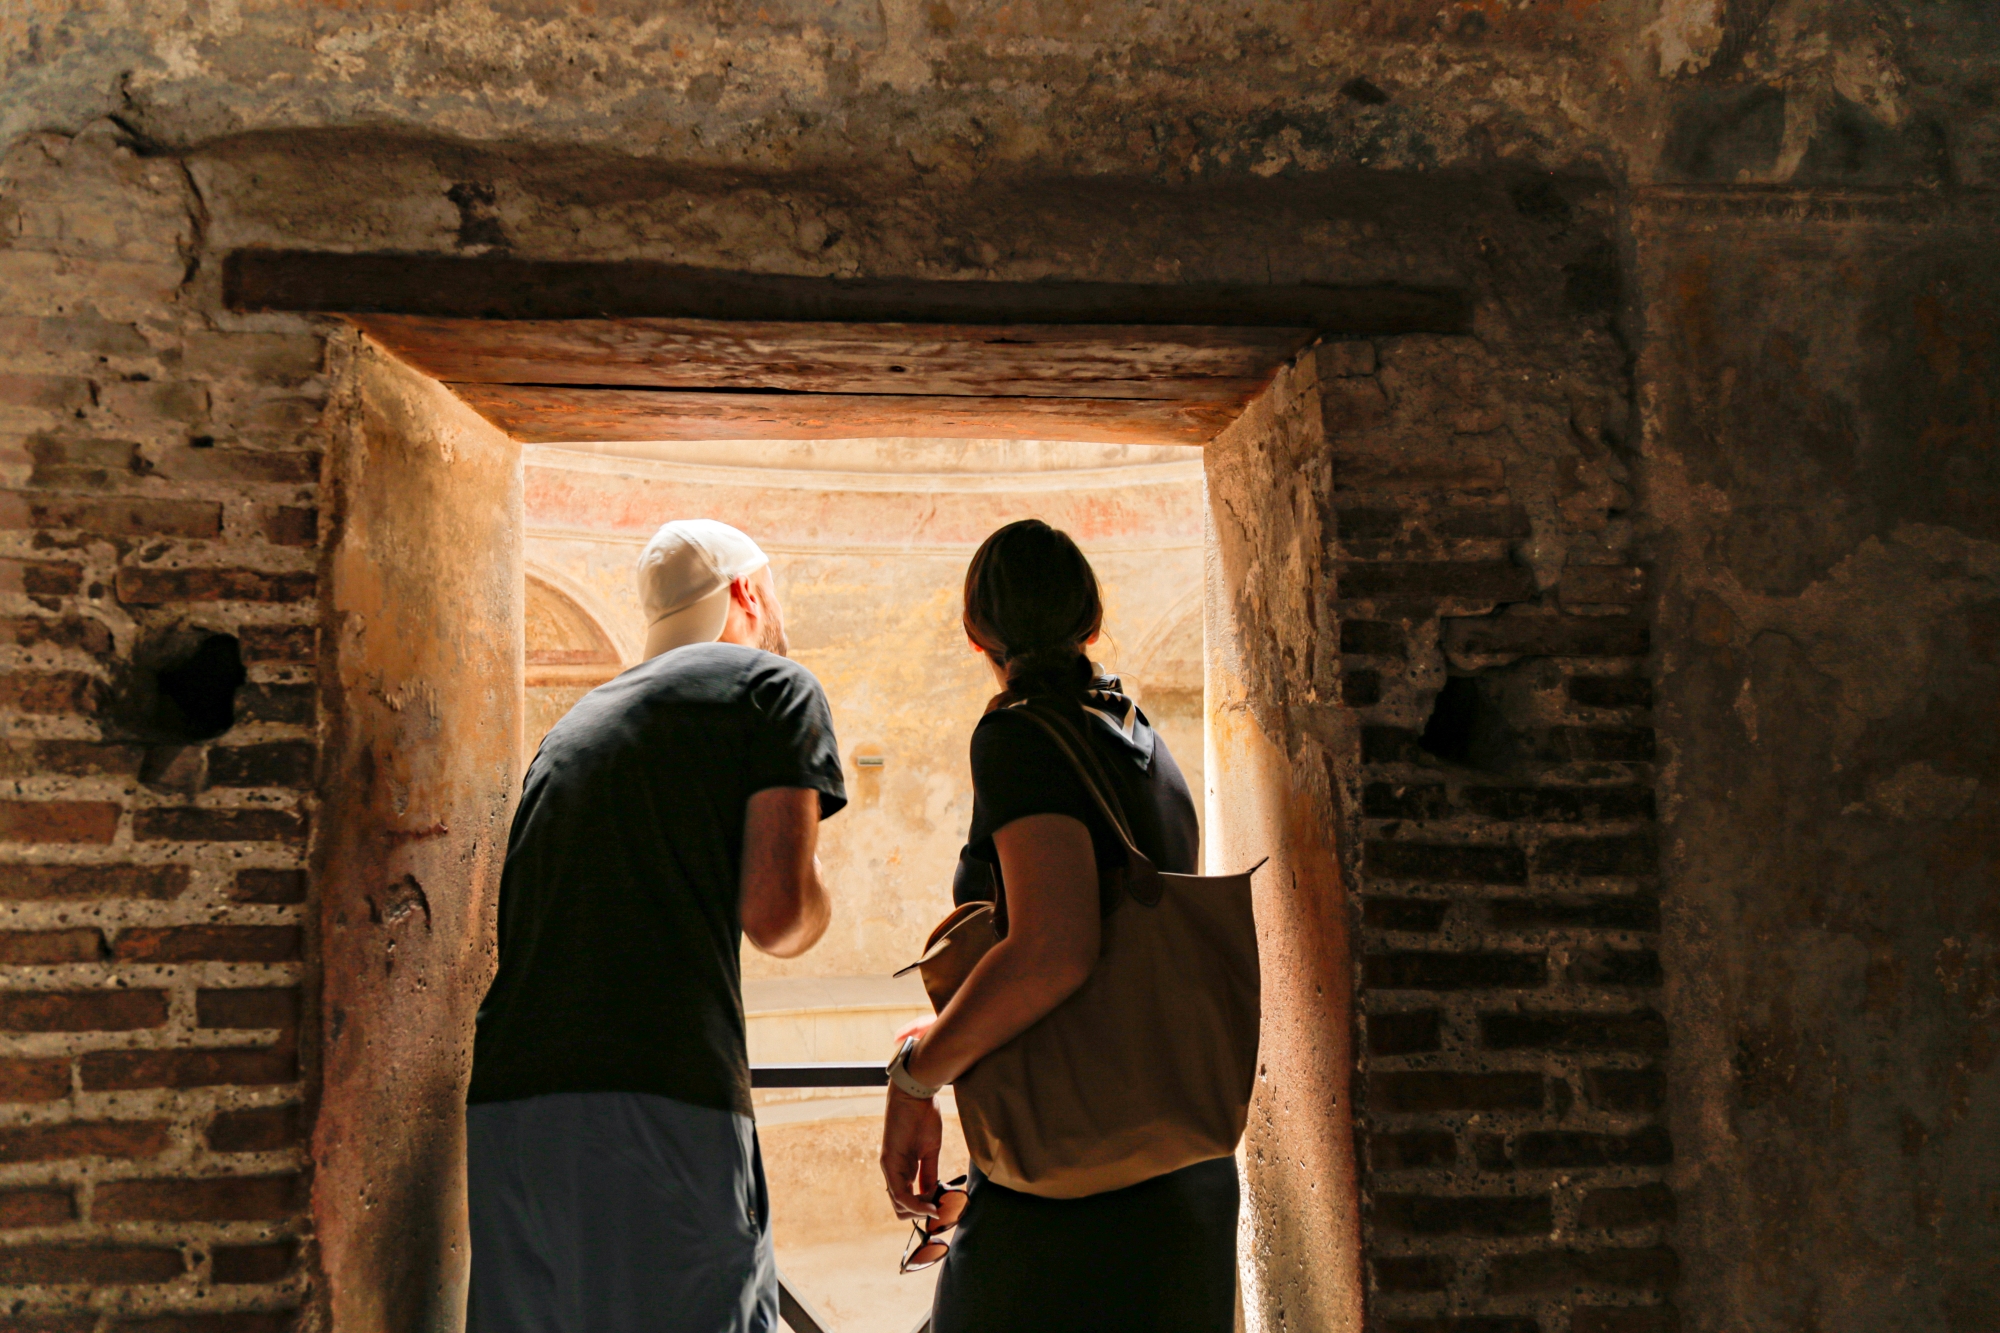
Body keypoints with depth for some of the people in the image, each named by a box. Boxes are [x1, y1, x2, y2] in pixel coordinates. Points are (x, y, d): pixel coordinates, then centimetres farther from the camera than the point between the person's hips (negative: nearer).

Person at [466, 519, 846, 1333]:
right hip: (660, 1105, -7)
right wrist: (813, 907, 17)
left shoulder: (576, 722, 25)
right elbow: (776, 914, -4)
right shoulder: (775, 687, 7)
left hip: (504, 1103, 7)